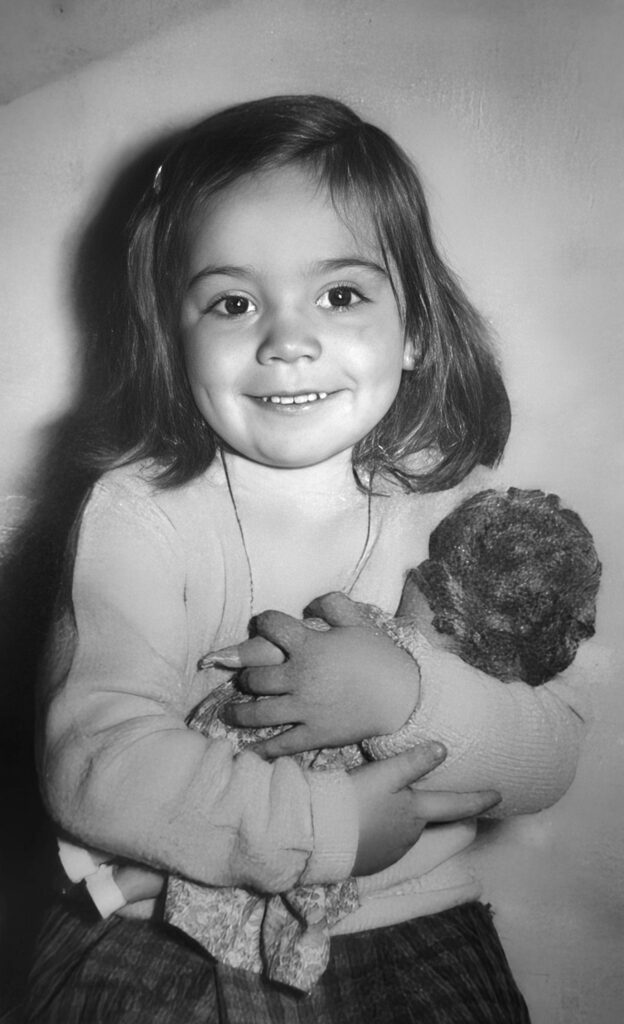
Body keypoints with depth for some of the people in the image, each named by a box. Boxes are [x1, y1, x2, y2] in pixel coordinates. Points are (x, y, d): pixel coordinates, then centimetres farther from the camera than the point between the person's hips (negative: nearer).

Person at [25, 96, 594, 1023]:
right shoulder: (140, 513, -11)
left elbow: (552, 756, -6)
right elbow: (95, 762, -19)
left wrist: (409, 695, -24)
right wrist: (326, 826, -22)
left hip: (410, 920, 2)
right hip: (168, 923, -1)